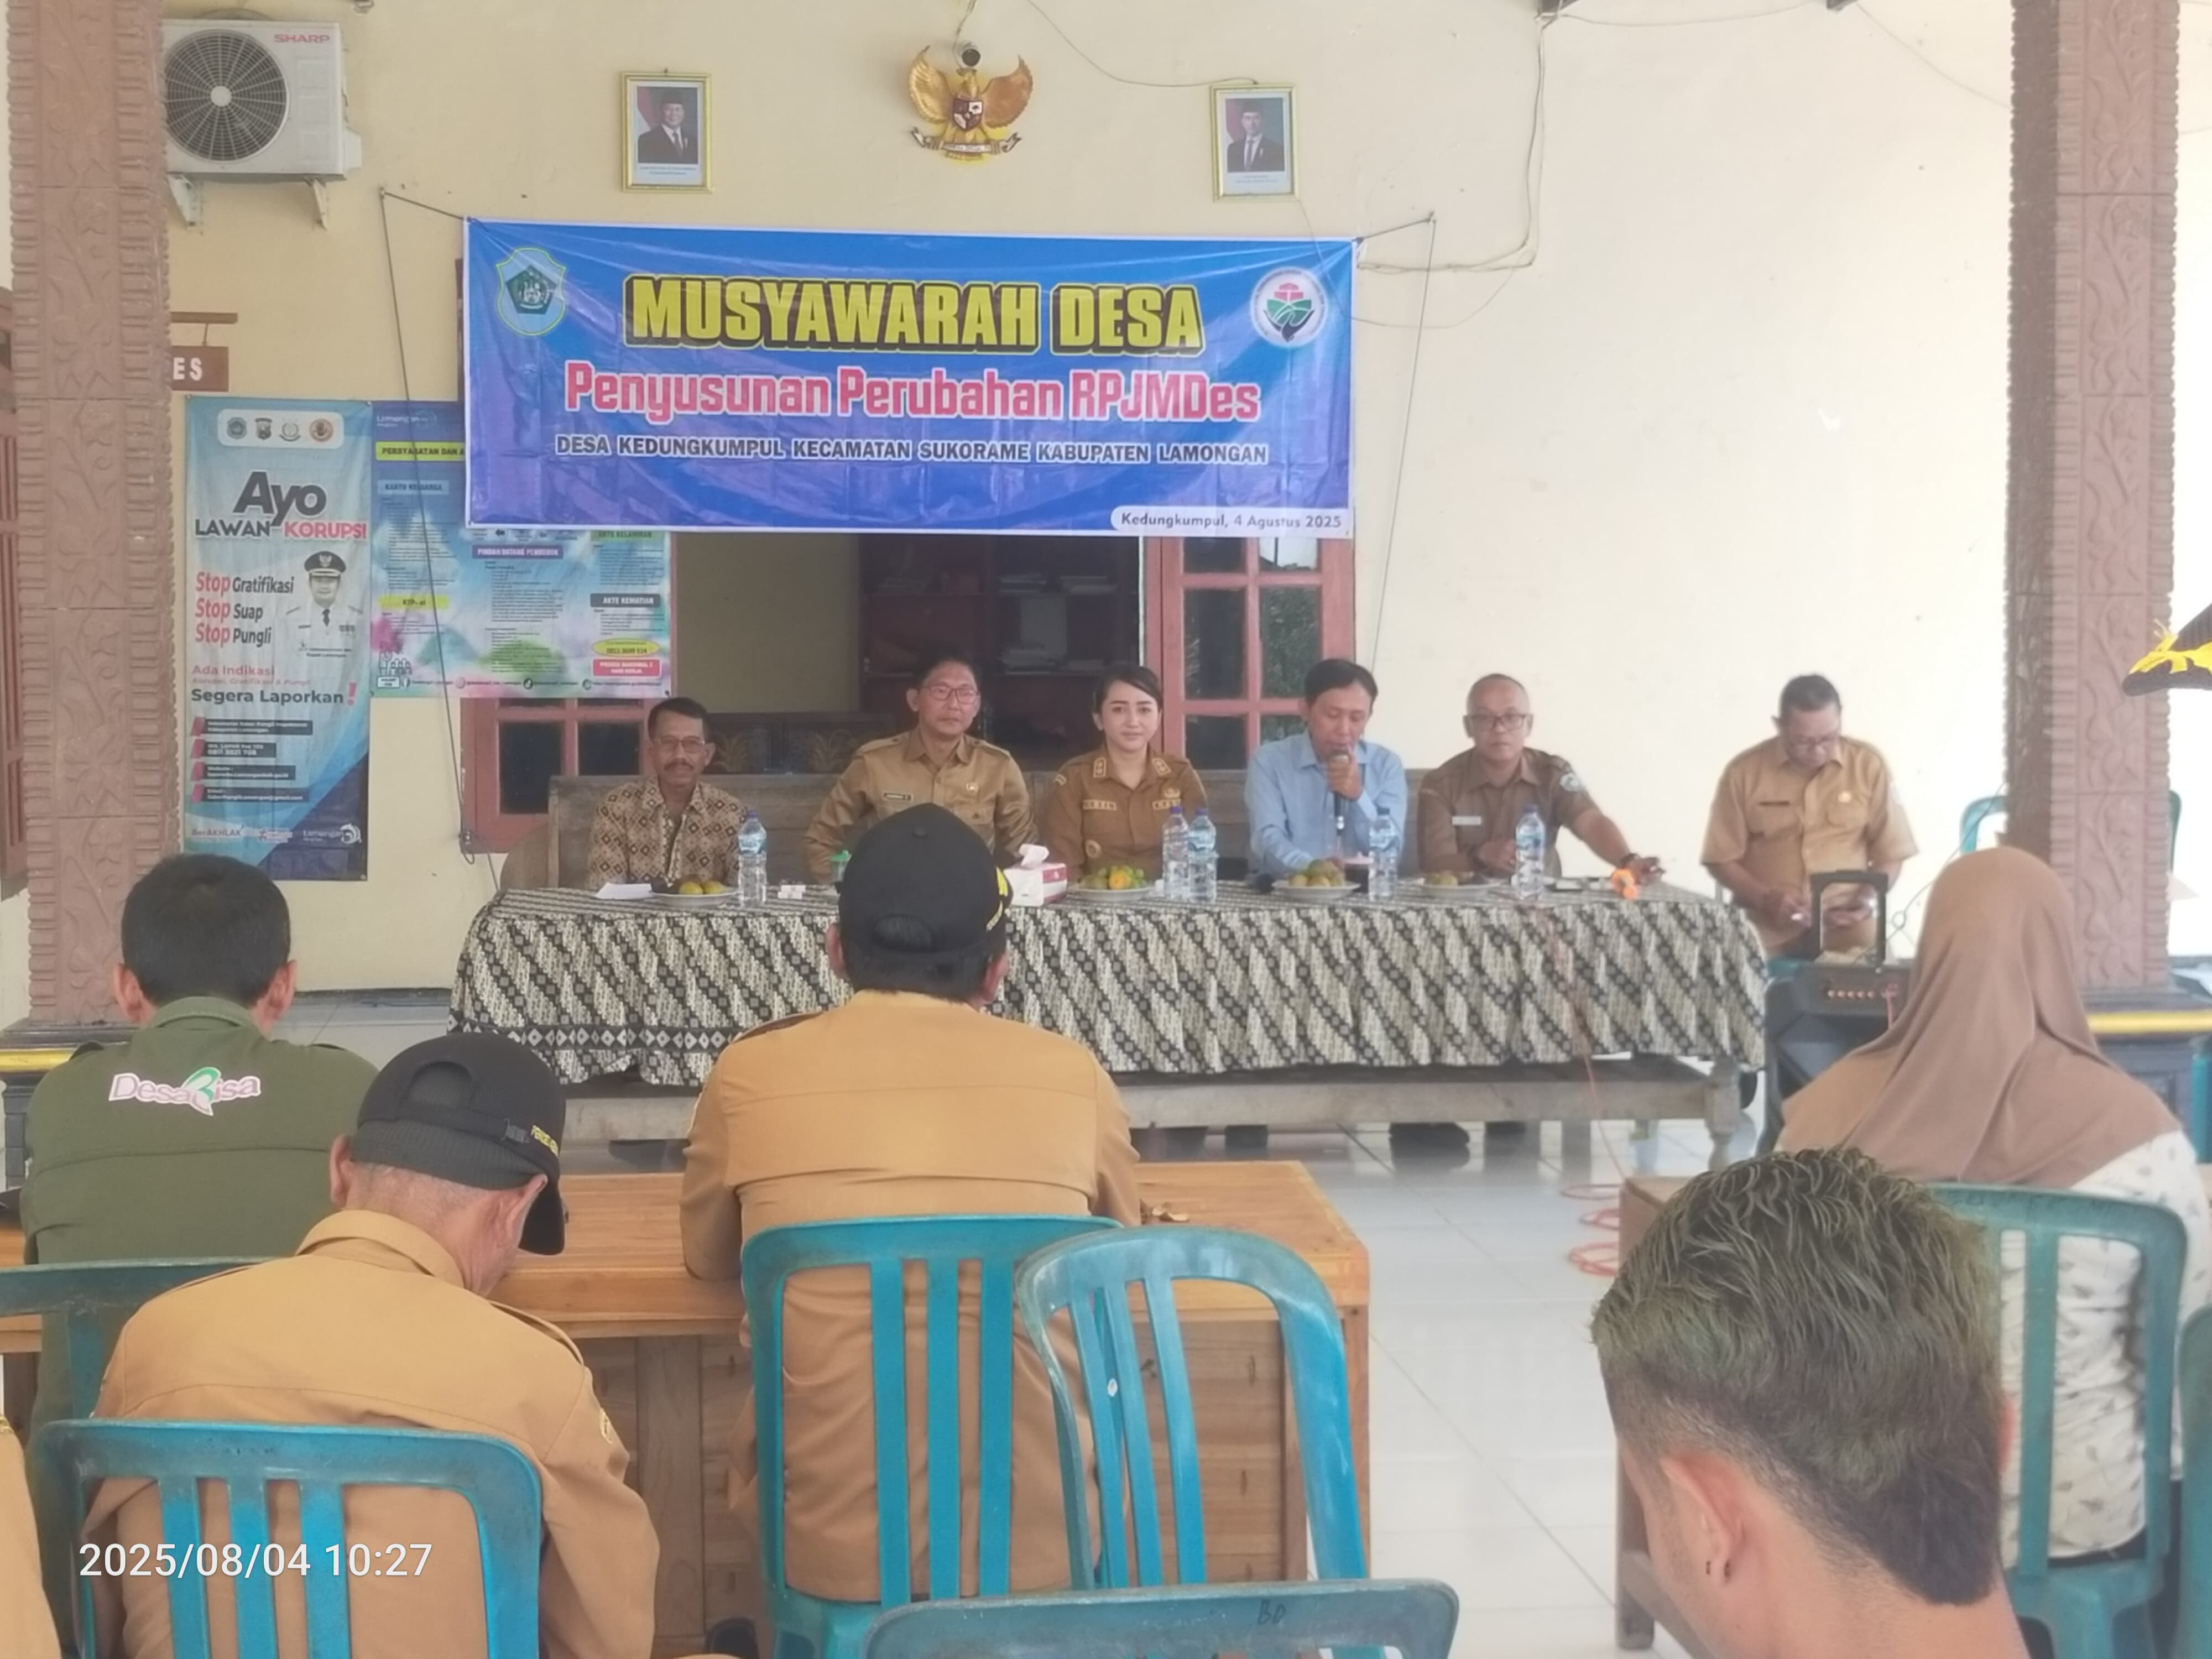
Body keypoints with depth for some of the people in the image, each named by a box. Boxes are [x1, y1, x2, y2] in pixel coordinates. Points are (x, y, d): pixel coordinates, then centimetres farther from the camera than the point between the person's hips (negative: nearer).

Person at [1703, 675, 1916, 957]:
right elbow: (1722, 860, 4)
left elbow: (1890, 854, 8)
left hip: (1848, 935, 0)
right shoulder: (1744, 772, -2)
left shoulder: (1869, 765, 2)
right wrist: (1766, 899, -12)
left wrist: (1869, 900, -10)